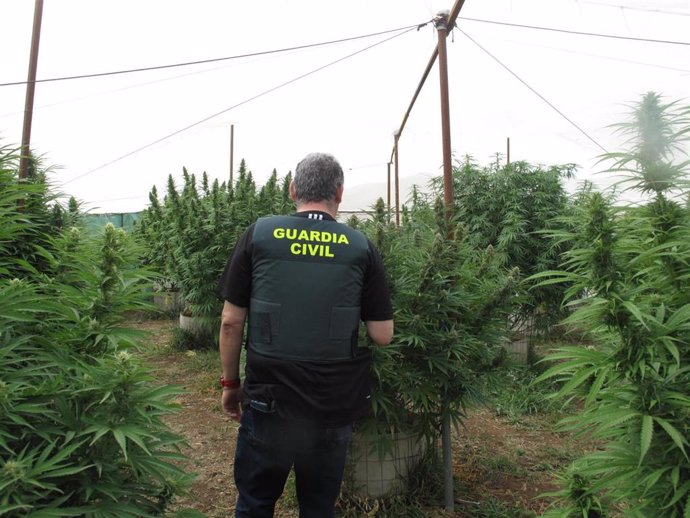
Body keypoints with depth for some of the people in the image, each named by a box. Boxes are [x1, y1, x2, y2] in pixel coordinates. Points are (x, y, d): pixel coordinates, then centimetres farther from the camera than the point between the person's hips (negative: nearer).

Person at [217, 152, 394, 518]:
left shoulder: (259, 234, -6)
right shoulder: (361, 247, -5)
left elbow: (231, 321, -4)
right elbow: (382, 335, -5)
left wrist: (230, 383, 9)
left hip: (268, 400, 0)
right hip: (334, 405, 1)